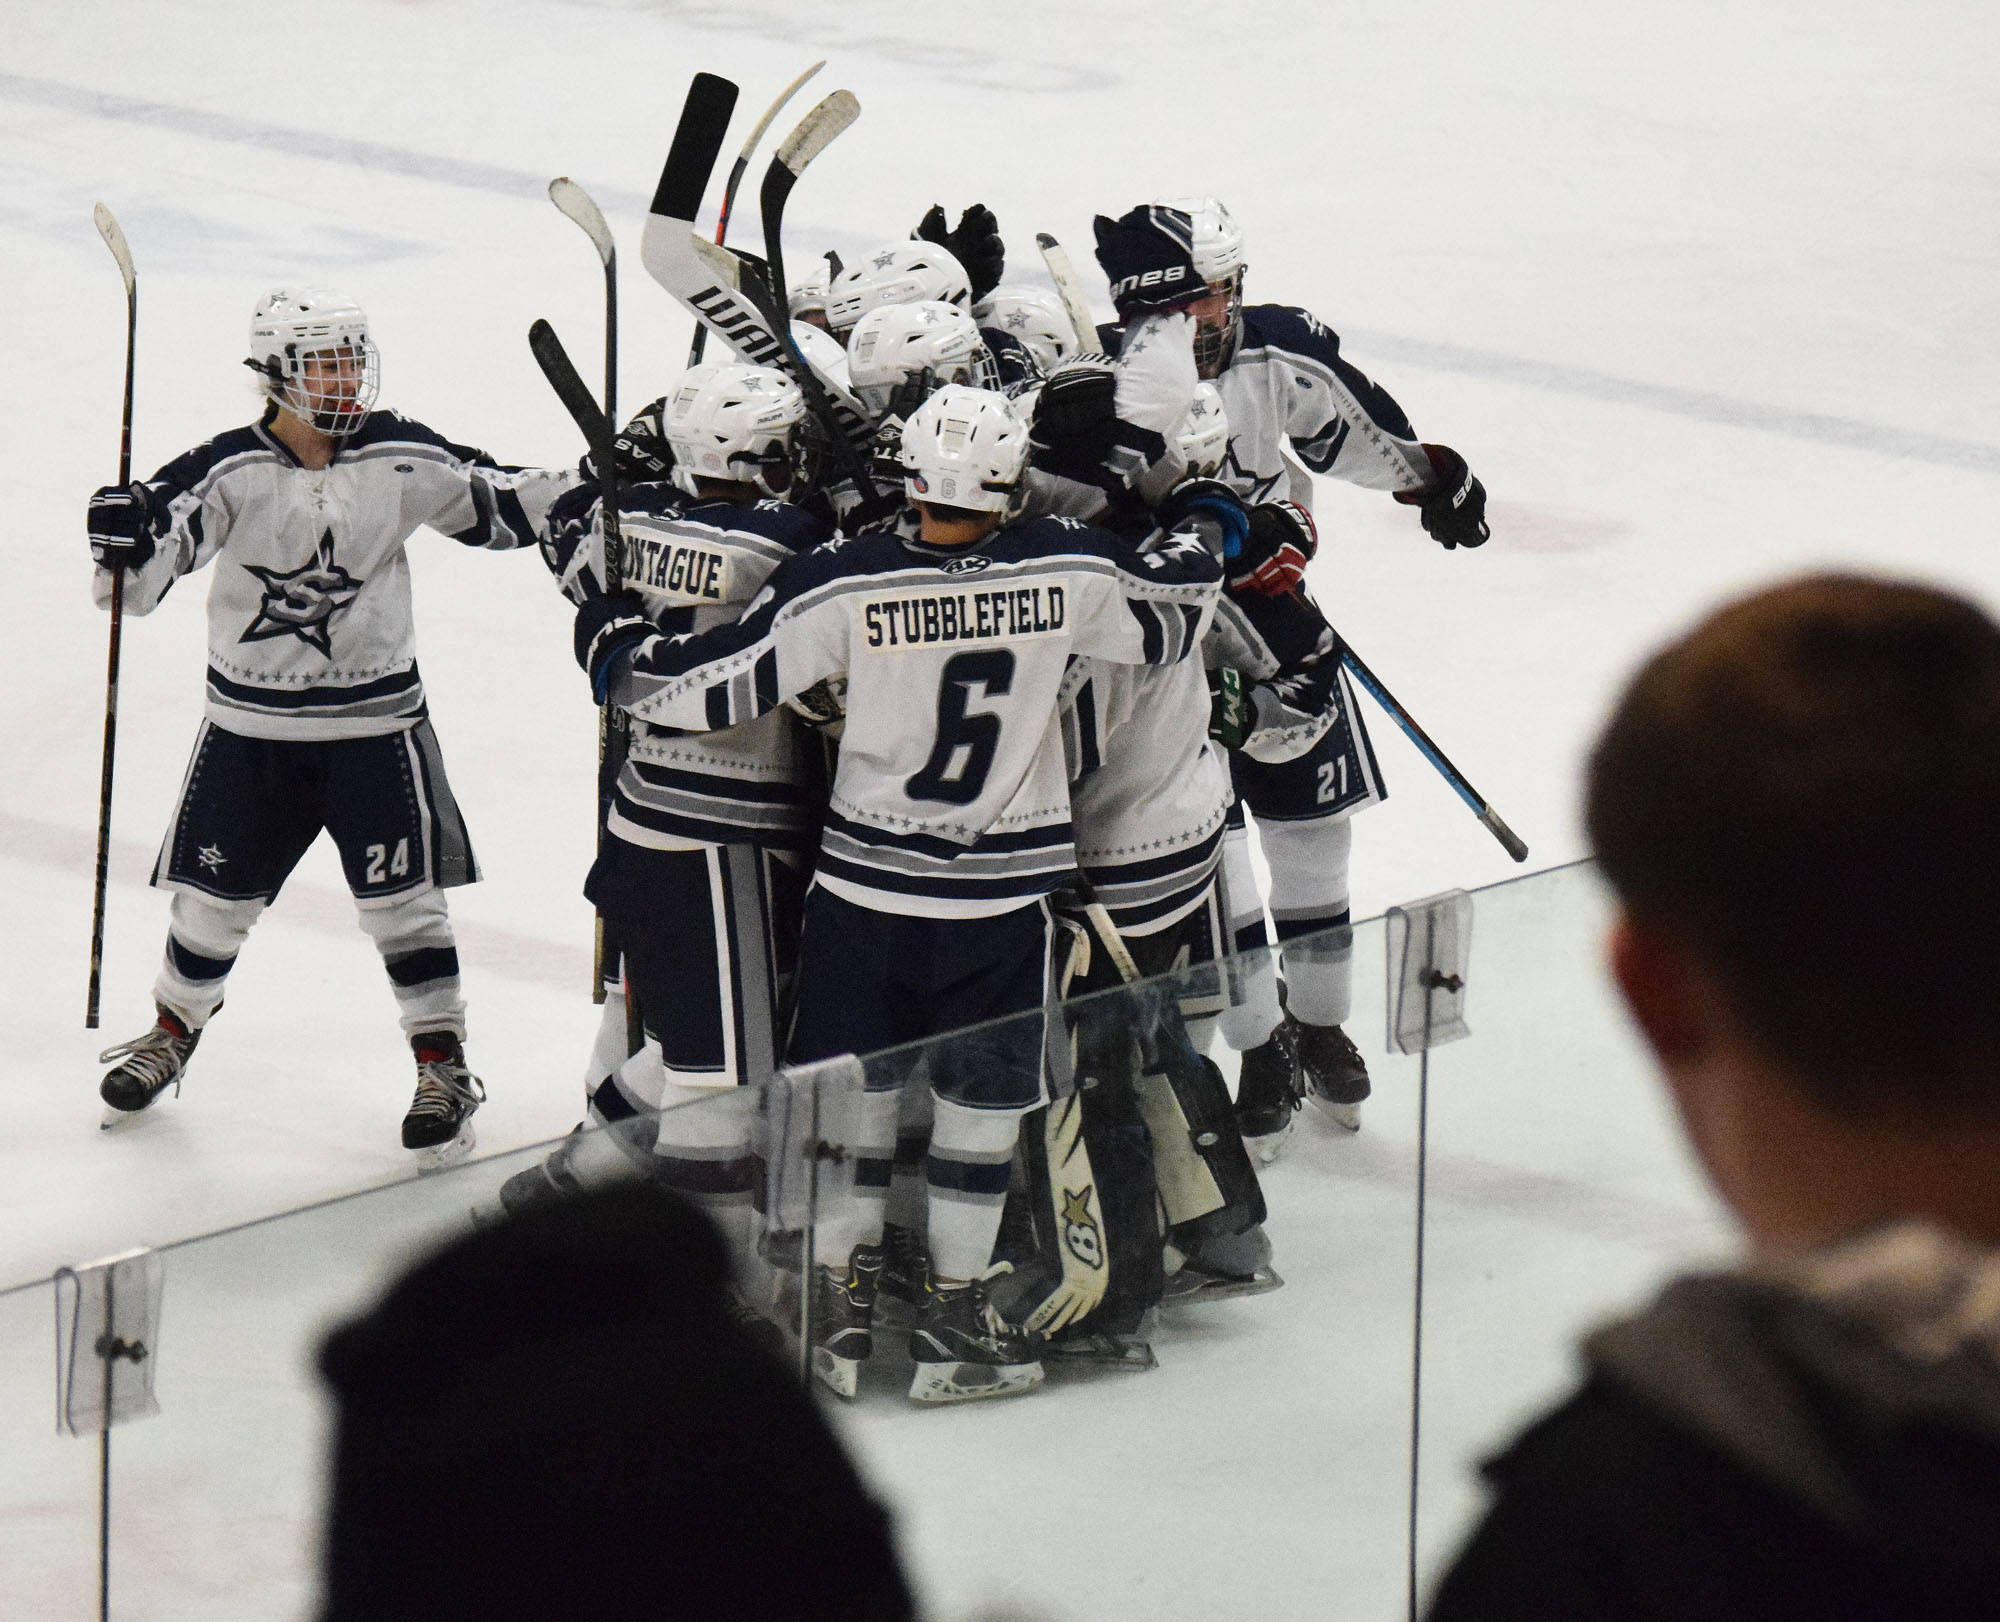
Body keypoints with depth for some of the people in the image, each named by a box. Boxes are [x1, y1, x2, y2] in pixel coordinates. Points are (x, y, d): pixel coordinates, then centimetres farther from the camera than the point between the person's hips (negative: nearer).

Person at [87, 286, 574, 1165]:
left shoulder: (403, 460, -6)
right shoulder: (230, 472, -13)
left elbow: (498, 501, 3)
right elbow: (146, 565, -19)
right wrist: (127, 538, -41)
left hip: (375, 720, 0)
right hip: (252, 724, 0)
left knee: (402, 896, 0)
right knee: (218, 894, 10)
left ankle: (444, 1065, 12)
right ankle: (172, 1032, 34)